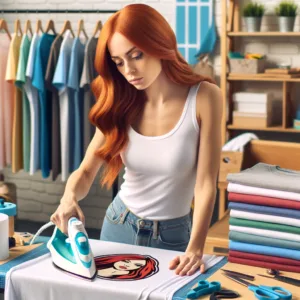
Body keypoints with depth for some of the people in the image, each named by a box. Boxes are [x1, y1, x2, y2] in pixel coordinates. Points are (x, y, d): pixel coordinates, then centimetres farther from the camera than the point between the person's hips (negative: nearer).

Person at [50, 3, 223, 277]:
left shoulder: (204, 97, -18)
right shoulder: (121, 106, -6)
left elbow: (206, 183, -20)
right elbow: (86, 171, -6)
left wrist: (195, 248, -30)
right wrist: (69, 197, -28)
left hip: (173, 234, -4)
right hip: (118, 226, 4)